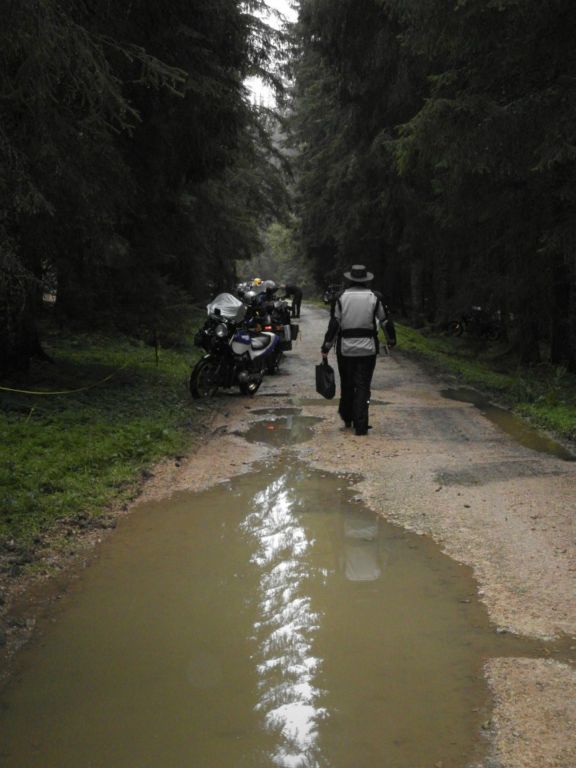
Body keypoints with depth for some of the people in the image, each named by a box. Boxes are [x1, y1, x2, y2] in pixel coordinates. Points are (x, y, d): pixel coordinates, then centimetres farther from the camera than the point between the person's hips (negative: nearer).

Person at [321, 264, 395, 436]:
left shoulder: (342, 298, -2)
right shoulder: (374, 298, -1)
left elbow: (333, 324, -4)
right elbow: (385, 321, 5)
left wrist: (326, 347, 1)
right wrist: (391, 340, 21)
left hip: (345, 348, 1)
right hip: (368, 348, -1)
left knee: (346, 384, 15)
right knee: (363, 386, 1)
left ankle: (347, 417, 30)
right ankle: (361, 425, -4)